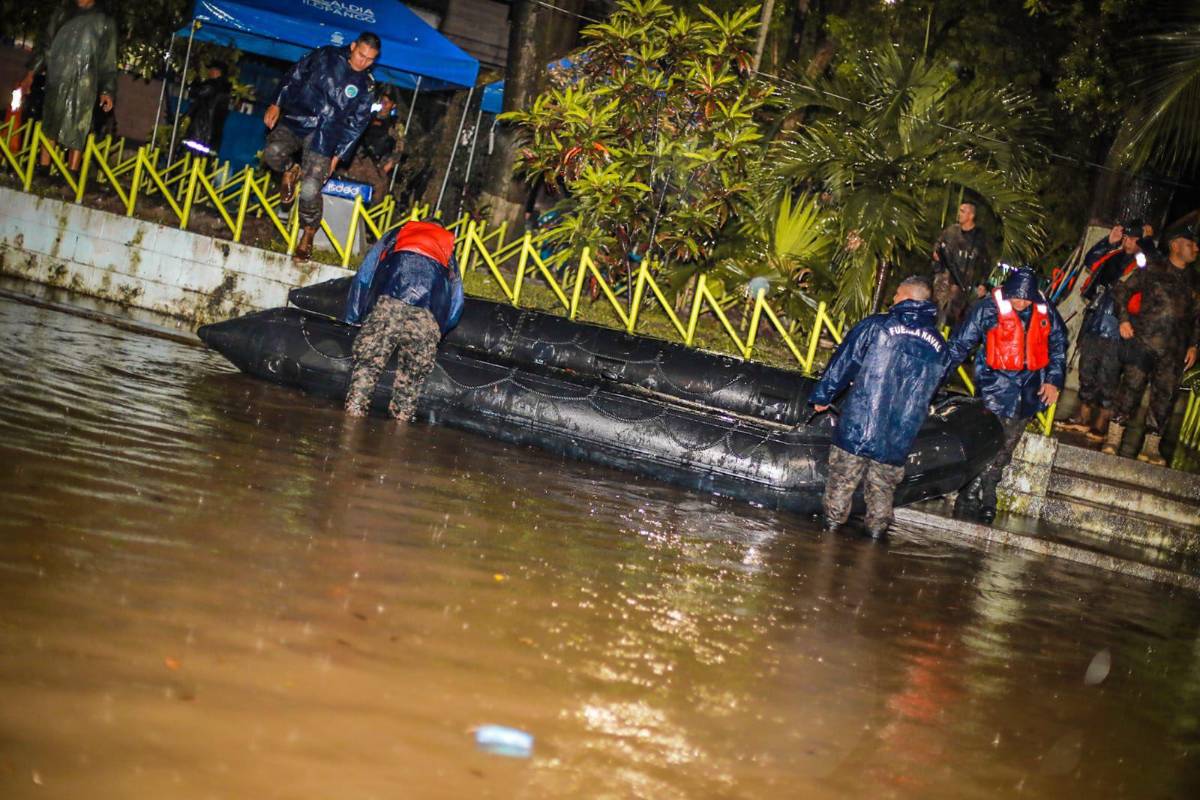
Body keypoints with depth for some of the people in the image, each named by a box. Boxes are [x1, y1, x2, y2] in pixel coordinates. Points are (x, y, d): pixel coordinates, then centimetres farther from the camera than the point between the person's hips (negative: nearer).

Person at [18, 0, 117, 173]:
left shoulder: (105, 23, 10)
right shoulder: (61, 17, 19)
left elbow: (108, 63, 5)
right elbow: (46, 49, 21)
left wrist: (107, 91, -5)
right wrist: (31, 74, 12)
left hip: (83, 86, -4)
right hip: (56, 82, 4)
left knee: (76, 132, -10)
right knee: (49, 128, 3)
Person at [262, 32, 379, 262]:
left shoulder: (366, 86, 2)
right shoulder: (326, 56, 2)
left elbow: (356, 124, 5)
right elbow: (294, 76, 9)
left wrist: (338, 155, 0)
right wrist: (277, 104, 2)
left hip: (324, 137, -1)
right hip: (295, 120, 1)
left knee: (309, 190, -14)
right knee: (272, 153, -29)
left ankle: (309, 233, 11)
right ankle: (290, 171, 7)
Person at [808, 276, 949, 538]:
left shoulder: (876, 325, -4)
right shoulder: (939, 346, 8)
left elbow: (843, 363, 0)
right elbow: (930, 389, 17)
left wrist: (822, 396, 10)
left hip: (857, 425, -3)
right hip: (898, 438, 3)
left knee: (842, 479, 9)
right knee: (882, 489, 14)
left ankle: (833, 523, 14)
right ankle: (877, 529, 16)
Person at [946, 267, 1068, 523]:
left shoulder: (1046, 312, 3)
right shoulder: (987, 308, -8)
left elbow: (1058, 346, 15)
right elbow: (960, 343, -5)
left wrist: (1053, 380, 8)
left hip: (1030, 386, 4)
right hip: (997, 381, -4)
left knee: (1006, 446, 8)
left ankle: (986, 495, 17)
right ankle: (970, 498, -5)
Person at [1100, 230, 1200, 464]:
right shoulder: (1154, 269, 4)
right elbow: (1122, 290, 1)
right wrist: (1124, 319, -10)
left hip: (1174, 350, 5)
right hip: (1144, 340, -5)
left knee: (1165, 395, 1)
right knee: (1131, 386, -9)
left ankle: (1151, 447, 6)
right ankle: (1113, 439, -4)